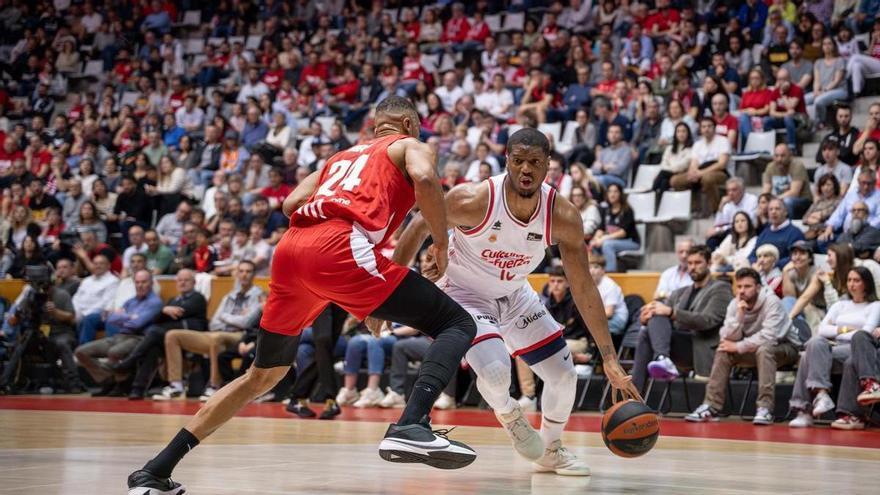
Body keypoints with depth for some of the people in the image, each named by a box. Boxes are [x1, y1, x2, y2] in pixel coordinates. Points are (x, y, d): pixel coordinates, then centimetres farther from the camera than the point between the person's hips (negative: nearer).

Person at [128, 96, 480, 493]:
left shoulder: (341, 156, 37)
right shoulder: (411, 147, 21)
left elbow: (292, 204, 23)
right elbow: (424, 179, -3)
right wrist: (441, 243, 8)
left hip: (290, 250, 6)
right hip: (340, 248, -6)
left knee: (263, 375, 22)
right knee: (458, 324, 1)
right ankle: (410, 427, -24)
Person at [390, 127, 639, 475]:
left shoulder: (563, 217, -22)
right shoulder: (473, 201, -32)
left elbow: (584, 289, -15)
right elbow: (418, 229, -14)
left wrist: (610, 360, -18)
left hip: (514, 296, 5)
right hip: (463, 294, -4)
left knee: (564, 375, 5)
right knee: (495, 369, -29)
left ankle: (551, 451, 33)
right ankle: (506, 413, 9)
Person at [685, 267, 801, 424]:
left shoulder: (771, 302, -24)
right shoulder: (734, 305, -8)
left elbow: (769, 337, -33)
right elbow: (728, 339, -15)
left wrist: (738, 347, -25)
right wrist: (739, 316, -29)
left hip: (785, 346, -5)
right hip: (754, 349, 6)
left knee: (763, 348, -36)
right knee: (723, 351, -14)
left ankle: (765, 408, -37)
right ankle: (711, 407, -13)